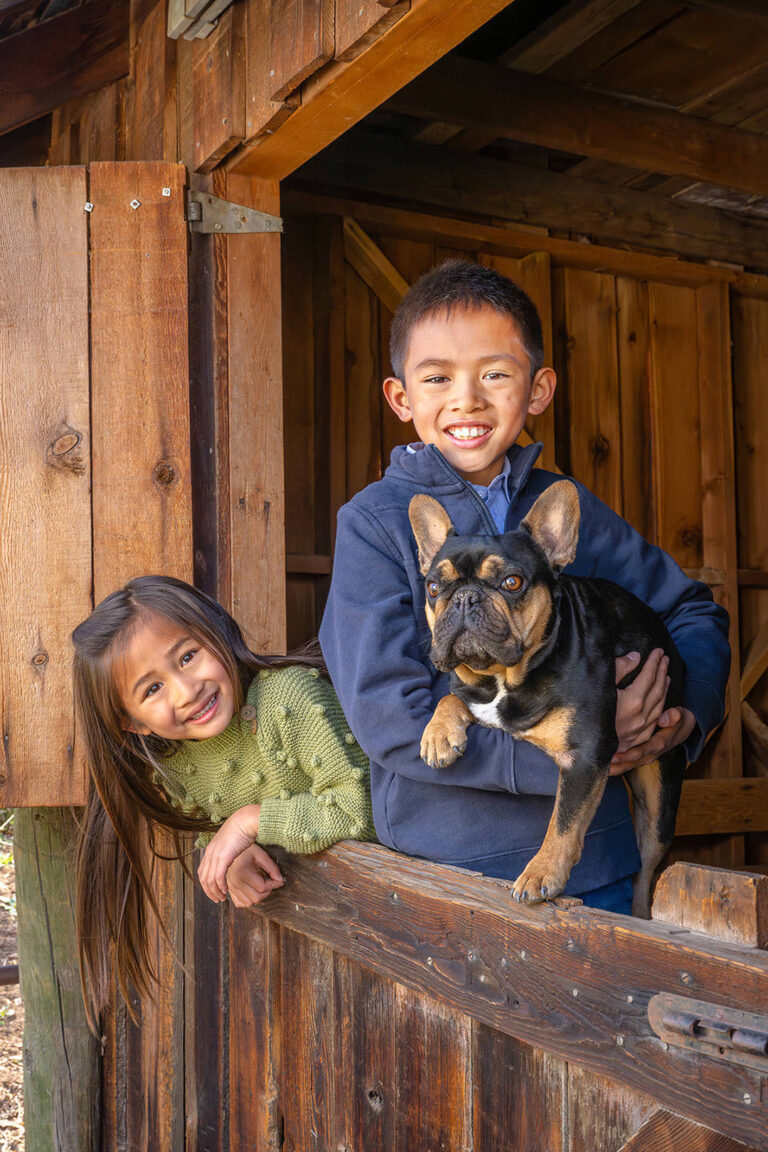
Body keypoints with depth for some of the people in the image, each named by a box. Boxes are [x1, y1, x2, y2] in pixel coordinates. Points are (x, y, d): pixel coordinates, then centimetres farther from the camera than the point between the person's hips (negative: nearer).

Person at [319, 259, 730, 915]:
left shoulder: (570, 507, 4)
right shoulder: (376, 523, -9)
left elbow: (694, 612, 14)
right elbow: (387, 715, -16)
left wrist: (687, 710, -6)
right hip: (451, 871, -3)